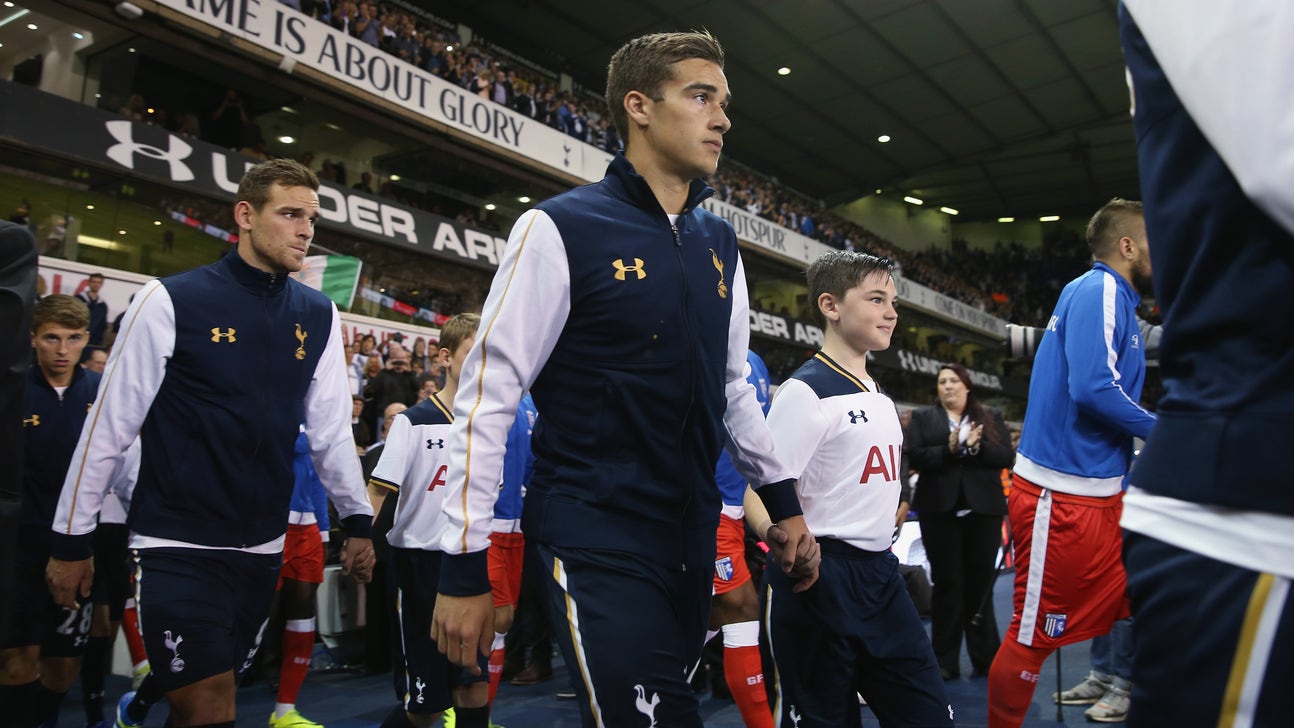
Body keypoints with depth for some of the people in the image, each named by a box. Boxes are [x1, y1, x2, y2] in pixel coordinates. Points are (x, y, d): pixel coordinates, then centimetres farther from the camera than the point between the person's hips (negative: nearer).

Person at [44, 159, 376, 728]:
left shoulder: (319, 315, 3)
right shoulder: (171, 300, -9)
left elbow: (331, 428, 8)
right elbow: (108, 426, -4)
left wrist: (357, 520, 8)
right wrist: (71, 538, 0)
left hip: (264, 549, 5)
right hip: (178, 547, -5)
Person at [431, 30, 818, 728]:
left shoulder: (718, 245, 10)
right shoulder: (562, 227, -10)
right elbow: (487, 397, -11)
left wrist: (784, 503, 17)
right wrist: (464, 564, -11)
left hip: (693, 538, 7)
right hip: (596, 539, -6)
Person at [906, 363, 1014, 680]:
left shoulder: (991, 417, 12)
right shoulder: (923, 418, 9)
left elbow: (1006, 456, 0)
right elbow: (914, 456, -5)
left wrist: (977, 448, -16)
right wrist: (949, 449, -17)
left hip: (983, 509, 1)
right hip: (940, 510, -1)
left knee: (981, 583, 5)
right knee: (947, 584, 3)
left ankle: (986, 658, 16)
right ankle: (945, 661, 10)